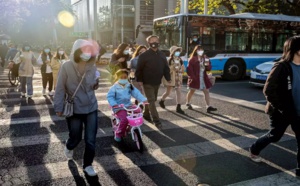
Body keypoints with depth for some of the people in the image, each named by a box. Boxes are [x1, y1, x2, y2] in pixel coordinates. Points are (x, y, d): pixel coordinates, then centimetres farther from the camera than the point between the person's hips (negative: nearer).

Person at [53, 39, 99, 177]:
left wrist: (95, 84, -6)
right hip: (74, 109, -2)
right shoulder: (66, 67, -15)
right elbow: (60, 88, -9)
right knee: (75, 138, 13)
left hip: (91, 108, 3)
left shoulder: (92, 67, -3)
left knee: (91, 140, 4)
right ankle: (69, 147, 51)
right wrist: (58, 107, -7)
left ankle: (88, 165, 25)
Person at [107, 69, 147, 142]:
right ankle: (118, 134, -3)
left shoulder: (130, 86, 6)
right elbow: (109, 96, -9)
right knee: (125, 119, -27)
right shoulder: (115, 87, -7)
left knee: (139, 111, -14)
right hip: (119, 107, -5)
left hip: (128, 105, 6)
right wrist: (114, 104, -26)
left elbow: (136, 93, -1)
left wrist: (143, 100, -16)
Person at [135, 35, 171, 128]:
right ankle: (156, 120, -5)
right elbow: (139, 69, -9)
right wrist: (139, 80, -14)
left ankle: (146, 114, 37)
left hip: (157, 82, 6)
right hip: (147, 82, -6)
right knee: (151, 101, -7)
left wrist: (168, 78, 0)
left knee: (152, 100, 17)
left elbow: (166, 67, 9)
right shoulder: (144, 55, -10)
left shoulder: (162, 55, 6)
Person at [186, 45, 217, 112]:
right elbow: (189, 69, -11)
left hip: (203, 78, 4)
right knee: (192, 91, 11)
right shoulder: (192, 59, -7)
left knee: (206, 91, -4)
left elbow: (209, 68, 9)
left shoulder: (205, 58, 8)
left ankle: (208, 106, -7)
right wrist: (192, 77, -18)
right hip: (195, 78, -4)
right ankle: (188, 103, 33)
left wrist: (208, 65, -13)